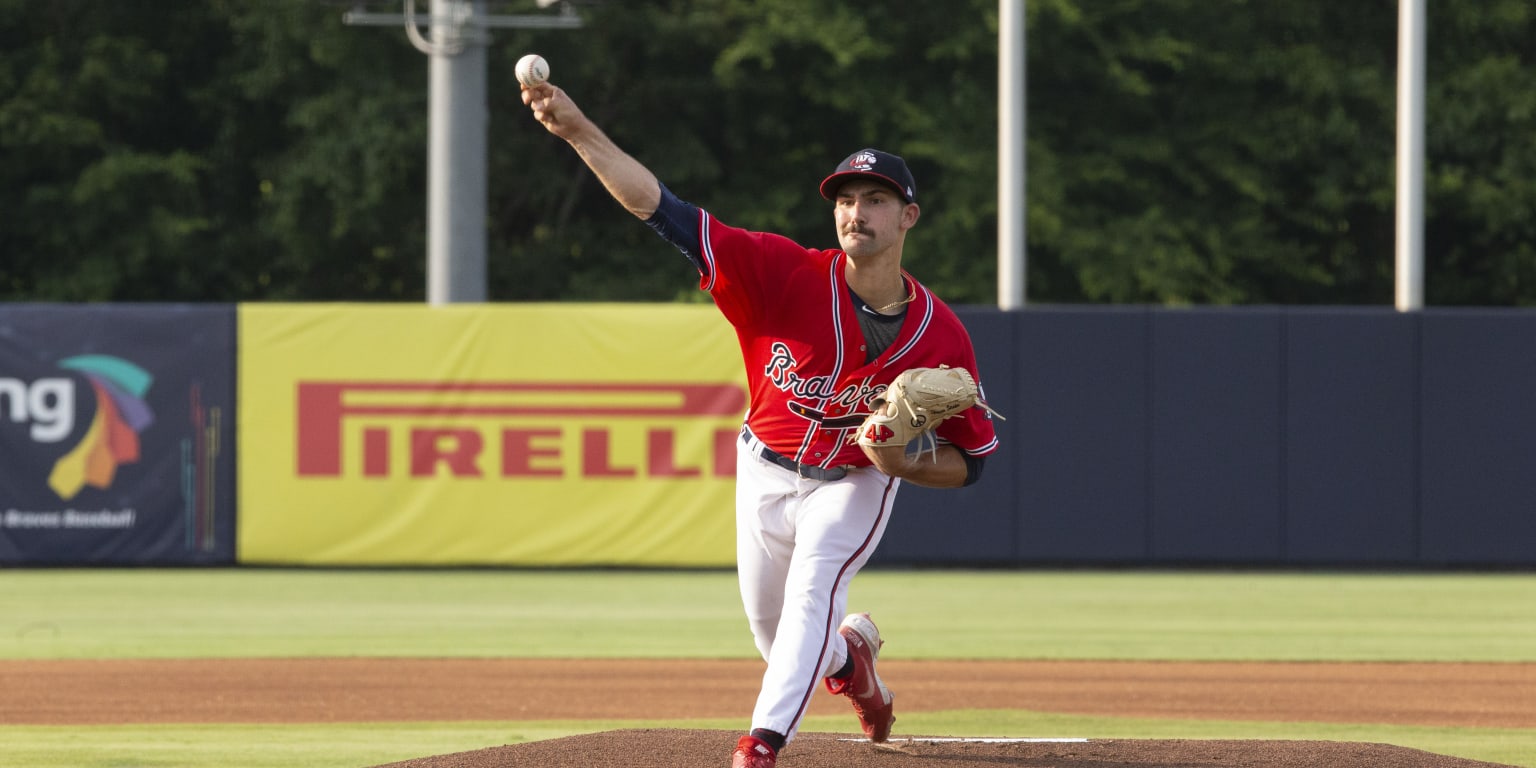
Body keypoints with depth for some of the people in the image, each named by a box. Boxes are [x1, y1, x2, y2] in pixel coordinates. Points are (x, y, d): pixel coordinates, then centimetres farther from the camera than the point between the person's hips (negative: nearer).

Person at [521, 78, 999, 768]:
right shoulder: (788, 276, -24)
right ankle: (848, 653, 47)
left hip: (853, 484, -2)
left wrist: (904, 464, -33)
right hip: (765, 473, 2)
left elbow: (969, 462, -11)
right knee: (771, 629, 14)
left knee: (813, 590, -27)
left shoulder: (941, 338, -21)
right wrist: (577, 130, -43)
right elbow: (664, 210, -31)